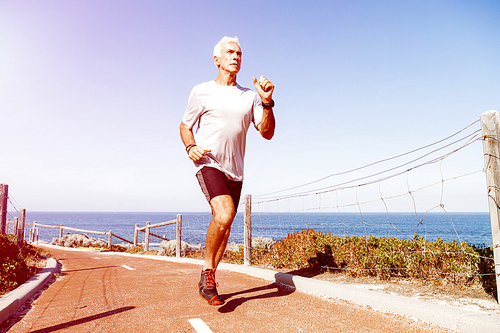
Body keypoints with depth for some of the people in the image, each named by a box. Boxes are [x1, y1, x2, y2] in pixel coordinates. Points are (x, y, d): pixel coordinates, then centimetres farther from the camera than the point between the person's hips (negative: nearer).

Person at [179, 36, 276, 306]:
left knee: (223, 228, 10)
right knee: (224, 215, -28)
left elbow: (267, 133, 4)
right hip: (208, 164, -4)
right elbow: (185, 126, 11)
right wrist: (190, 147, -10)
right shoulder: (201, 92, 4)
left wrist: (267, 102, -11)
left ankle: (208, 281, 30)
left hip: (235, 171, 4)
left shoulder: (250, 96, 10)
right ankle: (207, 269, -2)